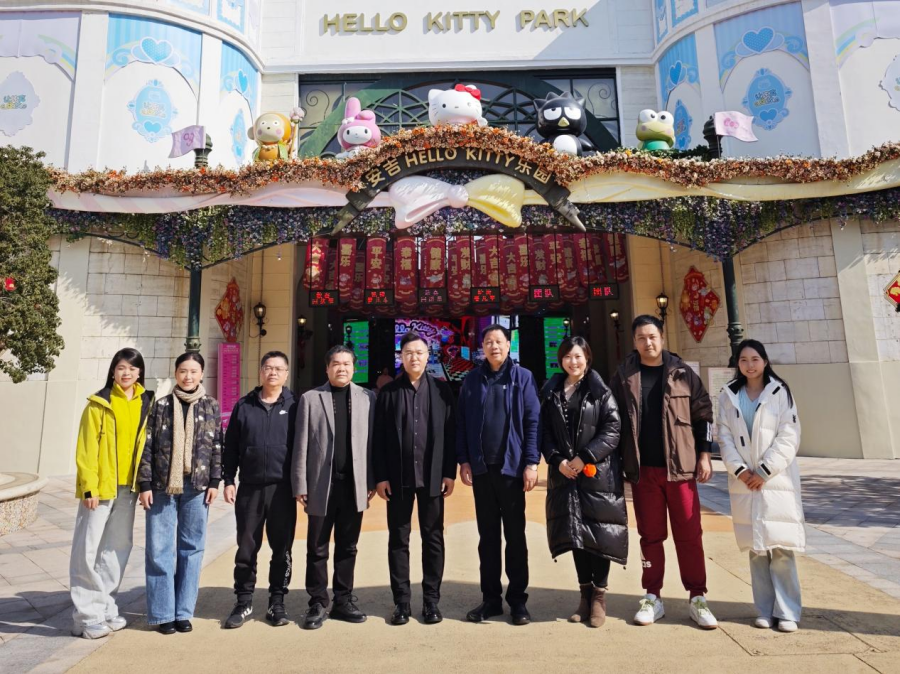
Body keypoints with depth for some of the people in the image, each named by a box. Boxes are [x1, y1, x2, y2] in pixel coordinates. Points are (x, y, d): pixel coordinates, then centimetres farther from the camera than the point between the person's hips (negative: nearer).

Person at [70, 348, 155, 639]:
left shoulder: (146, 403, 7)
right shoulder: (99, 403, -5)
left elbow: (148, 443, 9)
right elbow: (86, 448, -7)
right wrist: (89, 487, -13)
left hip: (128, 486, 4)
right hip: (100, 485, -4)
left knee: (118, 549, 12)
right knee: (87, 550, 1)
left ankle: (106, 608, 24)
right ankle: (86, 615, 12)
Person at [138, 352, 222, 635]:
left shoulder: (211, 407, 4)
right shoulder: (161, 405, 3)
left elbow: (218, 447, 3)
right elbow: (147, 447, 1)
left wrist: (215, 482, -3)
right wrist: (145, 484, -3)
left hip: (197, 487, 0)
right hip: (162, 487, 0)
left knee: (192, 549, 7)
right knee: (160, 550, 4)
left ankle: (184, 612, 19)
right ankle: (163, 613, 17)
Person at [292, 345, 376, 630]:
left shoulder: (367, 398, 3)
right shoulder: (310, 398, 2)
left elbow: (372, 441, 1)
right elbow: (301, 445, -1)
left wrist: (372, 481, -3)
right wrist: (300, 485, -4)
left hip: (355, 485, 1)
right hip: (322, 485, -1)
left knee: (347, 548, 13)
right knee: (317, 549, 10)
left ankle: (343, 601, 27)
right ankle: (318, 603, 25)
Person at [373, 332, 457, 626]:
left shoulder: (441, 389, 3)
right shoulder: (389, 391, 2)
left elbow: (450, 433, 1)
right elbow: (379, 437, 0)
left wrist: (449, 472, -4)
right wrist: (380, 476, -5)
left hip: (432, 475, 0)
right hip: (398, 477, 0)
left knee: (433, 539, 9)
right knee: (398, 540, 9)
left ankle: (431, 600, 22)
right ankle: (401, 602, 21)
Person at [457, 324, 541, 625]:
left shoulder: (523, 377, -1)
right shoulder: (472, 380, 6)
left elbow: (532, 421, -5)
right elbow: (461, 423, 5)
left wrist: (531, 462, -10)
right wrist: (464, 461, -2)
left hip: (512, 466, -2)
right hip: (481, 467, 2)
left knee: (515, 535, 9)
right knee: (487, 536, 12)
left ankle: (518, 600, 22)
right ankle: (491, 598, 24)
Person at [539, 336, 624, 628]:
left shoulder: (601, 391, -1)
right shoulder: (550, 392, 9)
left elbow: (612, 429, -7)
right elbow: (545, 431, 8)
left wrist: (585, 457, -14)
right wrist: (557, 460, -6)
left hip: (598, 474, -3)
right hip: (565, 473, 3)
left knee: (599, 534, 1)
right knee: (574, 533, 9)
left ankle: (599, 596, 18)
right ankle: (585, 593, 24)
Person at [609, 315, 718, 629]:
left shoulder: (683, 373, 3)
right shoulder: (623, 376, 3)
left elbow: (703, 414, 6)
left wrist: (704, 455, 1)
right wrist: (620, 463, 1)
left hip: (681, 466, 0)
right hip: (643, 470, 1)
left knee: (689, 534, 5)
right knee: (650, 535, 10)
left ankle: (698, 598, 20)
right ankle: (652, 597, 22)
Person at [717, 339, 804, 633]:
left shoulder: (780, 392, 1)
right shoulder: (728, 396, 8)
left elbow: (789, 437, -6)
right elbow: (724, 437, 3)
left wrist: (764, 472, -12)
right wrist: (739, 470, -9)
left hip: (777, 480, -2)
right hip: (744, 482, 2)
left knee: (781, 548, -2)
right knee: (756, 549, 8)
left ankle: (787, 611, 10)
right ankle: (765, 610, 17)